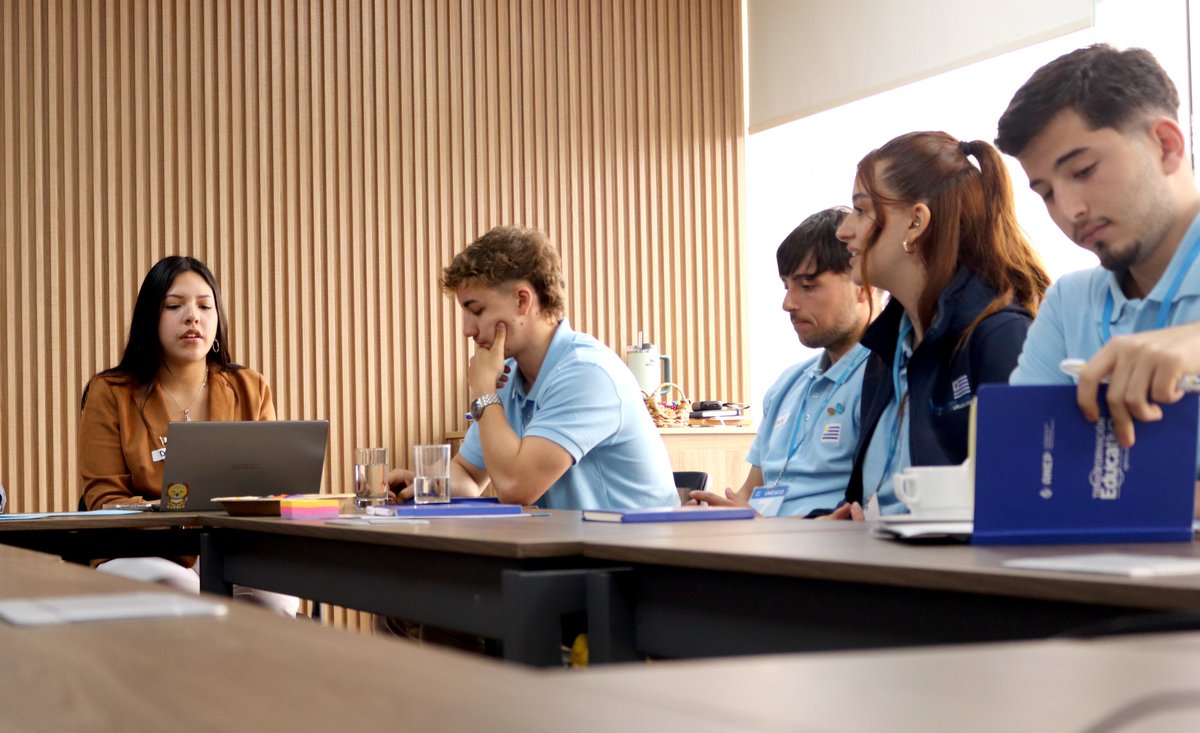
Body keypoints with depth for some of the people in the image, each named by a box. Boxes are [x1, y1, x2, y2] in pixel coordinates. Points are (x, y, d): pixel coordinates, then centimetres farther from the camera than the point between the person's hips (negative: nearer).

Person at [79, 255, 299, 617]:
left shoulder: (251, 390, 11)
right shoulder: (109, 393, 4)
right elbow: (105, 498, 0)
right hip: (138, 556, -1)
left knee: (276, 588, -33)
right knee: (181, 588, -36)